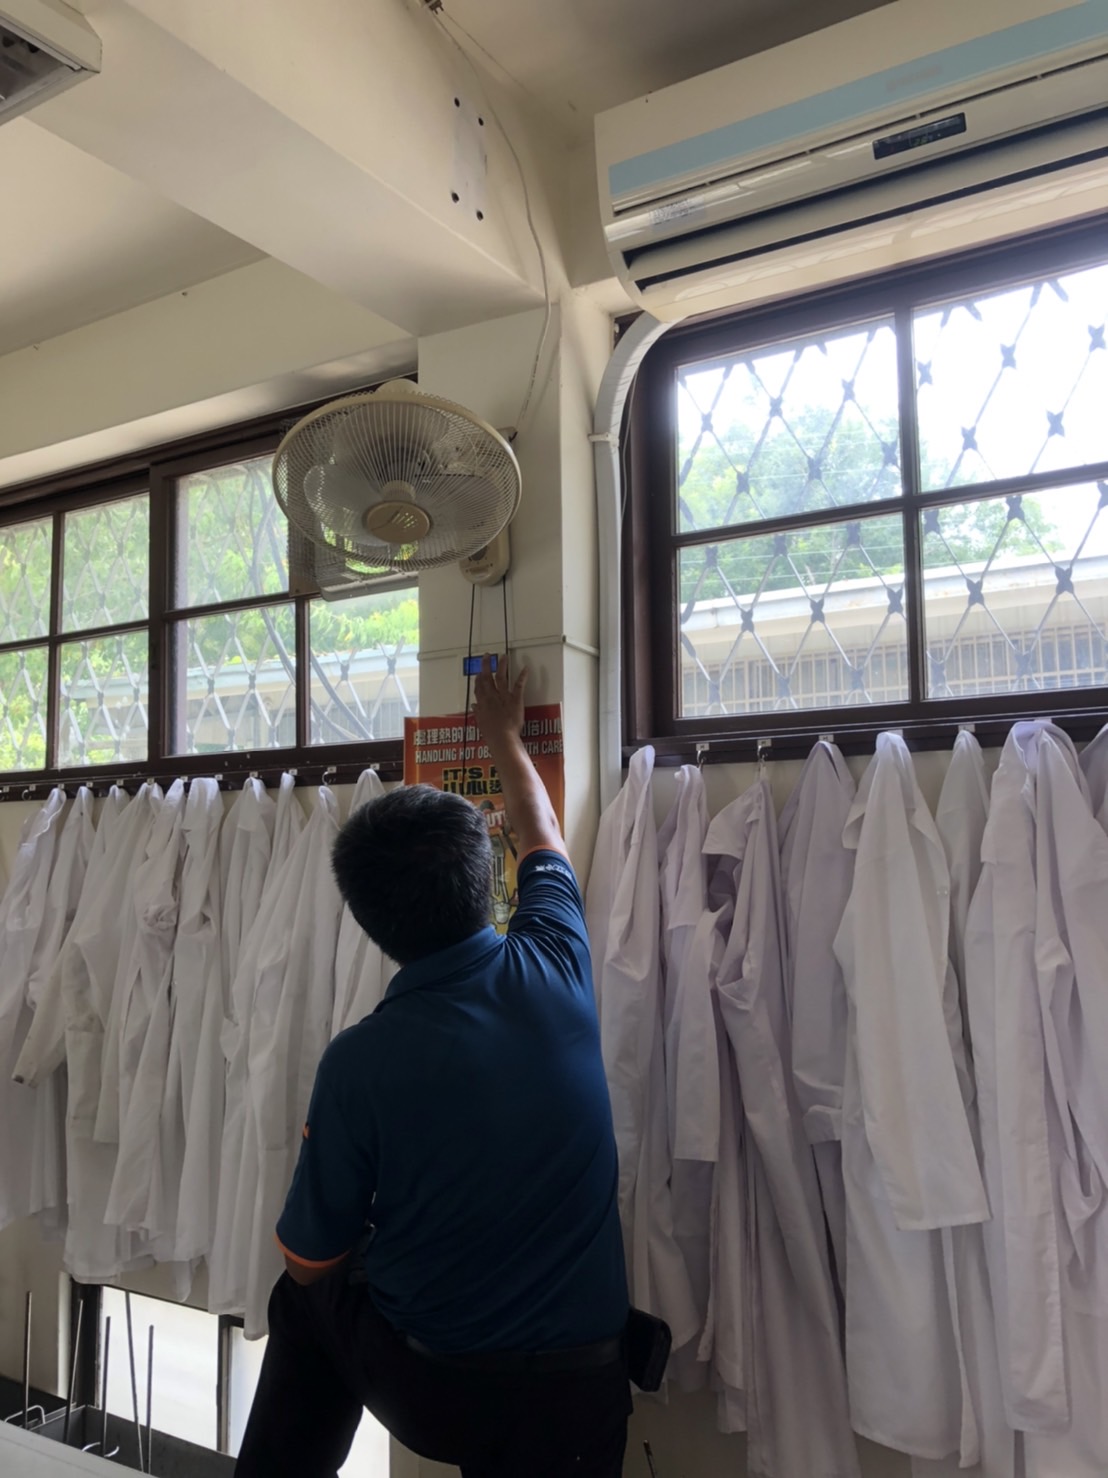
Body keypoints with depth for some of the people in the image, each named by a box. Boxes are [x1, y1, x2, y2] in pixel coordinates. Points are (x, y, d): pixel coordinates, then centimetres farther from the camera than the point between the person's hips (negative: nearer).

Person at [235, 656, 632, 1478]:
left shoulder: (358, 1061, -21)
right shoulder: (553, 968, -15)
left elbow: (311, 1256, -6)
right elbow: (545, 843, 7)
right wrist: (506, 739, 23)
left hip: (422, 1387, -1)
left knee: (304, 1293, 26)